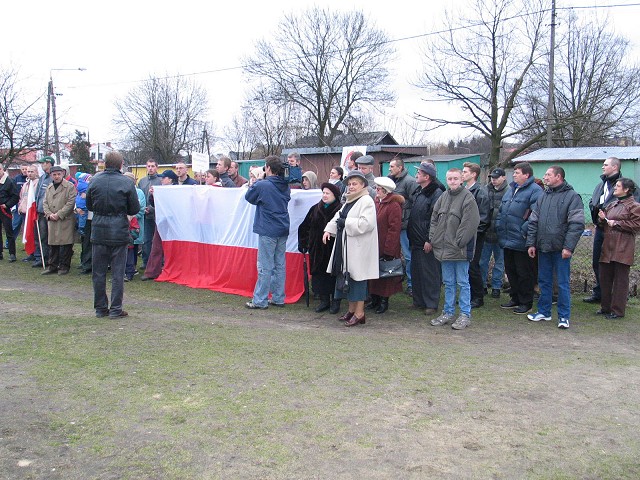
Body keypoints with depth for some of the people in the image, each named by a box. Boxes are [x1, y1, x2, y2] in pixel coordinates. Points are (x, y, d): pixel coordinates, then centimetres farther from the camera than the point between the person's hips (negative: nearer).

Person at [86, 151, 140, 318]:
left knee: (98, 272, 11)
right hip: (119, 232, -2)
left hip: (98, 231, 2)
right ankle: (116, 309, 6)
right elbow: (135, 209, -3)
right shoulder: (126, 183, -9)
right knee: (117, 272, 5)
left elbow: (88, 205, 9)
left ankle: (100, 308, 18)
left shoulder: (95, 181, -2)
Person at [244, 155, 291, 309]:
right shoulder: (285, 186, 6)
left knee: (265, 267, -2)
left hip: (268, 231, -6)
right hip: (283, 230, 6)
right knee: (279, 265, 11)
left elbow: (248, 197, 2)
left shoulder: (261, 185, -14)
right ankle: (278, 298, 18)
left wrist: (254, 183, 16)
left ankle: (260, 300, 4)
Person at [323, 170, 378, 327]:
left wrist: (345, 222, -18)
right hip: (345, 245, 9)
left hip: (359, 248, -9)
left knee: (357, 277, -5)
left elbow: (366, 223, -23)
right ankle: (351, 309, 22)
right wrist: (328, 229, 3)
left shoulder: (366, 201, -11)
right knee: (347, 277, 12)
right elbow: (338, 217, 20)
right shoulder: (349, 201, 19)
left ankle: (359, 313, 2)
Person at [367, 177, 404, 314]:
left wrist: (388, 250, -19)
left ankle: (384, 301, 16)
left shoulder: (394, 205, -14)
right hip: (374, 246, 7)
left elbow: (394, 229, -18)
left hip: (385, 248, -7)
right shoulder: (376, 202, 10)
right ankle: (374, 299, 23)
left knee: (385, 275, 4)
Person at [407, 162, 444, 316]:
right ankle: (418, 300, 25)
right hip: (416, 240, 9)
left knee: (430, 273, -1)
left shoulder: (437, 194, -14)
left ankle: (431, 303, 7)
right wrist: (410, 236, 17)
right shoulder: (418, 192, 15)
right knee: (416, 271, 14)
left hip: (427, 242, -9)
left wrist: (429, 240, -21)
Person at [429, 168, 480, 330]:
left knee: (463, 282, 3)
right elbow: (434, 220, 14)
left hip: (460, 249, -6)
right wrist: (431, 240, 8)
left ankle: (465, 315, 13)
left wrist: (458, 243, -17)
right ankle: (448, 313, 24)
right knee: (448, 282, 14)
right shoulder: (443, 197, 10)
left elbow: (469, 224, -16)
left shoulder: (468, 198, -10)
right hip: (444, 248, 6)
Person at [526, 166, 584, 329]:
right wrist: (531, 243, 6)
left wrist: (568, 247, -18)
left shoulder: (572, 196, -6)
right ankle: (544, 312, 24)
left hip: (561, 249, -5)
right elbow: (533, 221, 13)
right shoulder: (543, 196, 12)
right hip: (543, 247, 6)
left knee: (563, 283, 1)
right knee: (544, 281, 13)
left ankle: (564, 316, 10)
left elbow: (577, 224, -12)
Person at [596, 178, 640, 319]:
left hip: (623, 249, -7)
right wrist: (602, 219, 2)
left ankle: (617, 310, 6)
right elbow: (603, 225, 24)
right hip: (608, 247, 7)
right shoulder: (611, 205, 17)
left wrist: (616, 223, -13)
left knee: (620, 280, -1)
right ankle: (605, 307, 22)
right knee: (605, 278, 10)